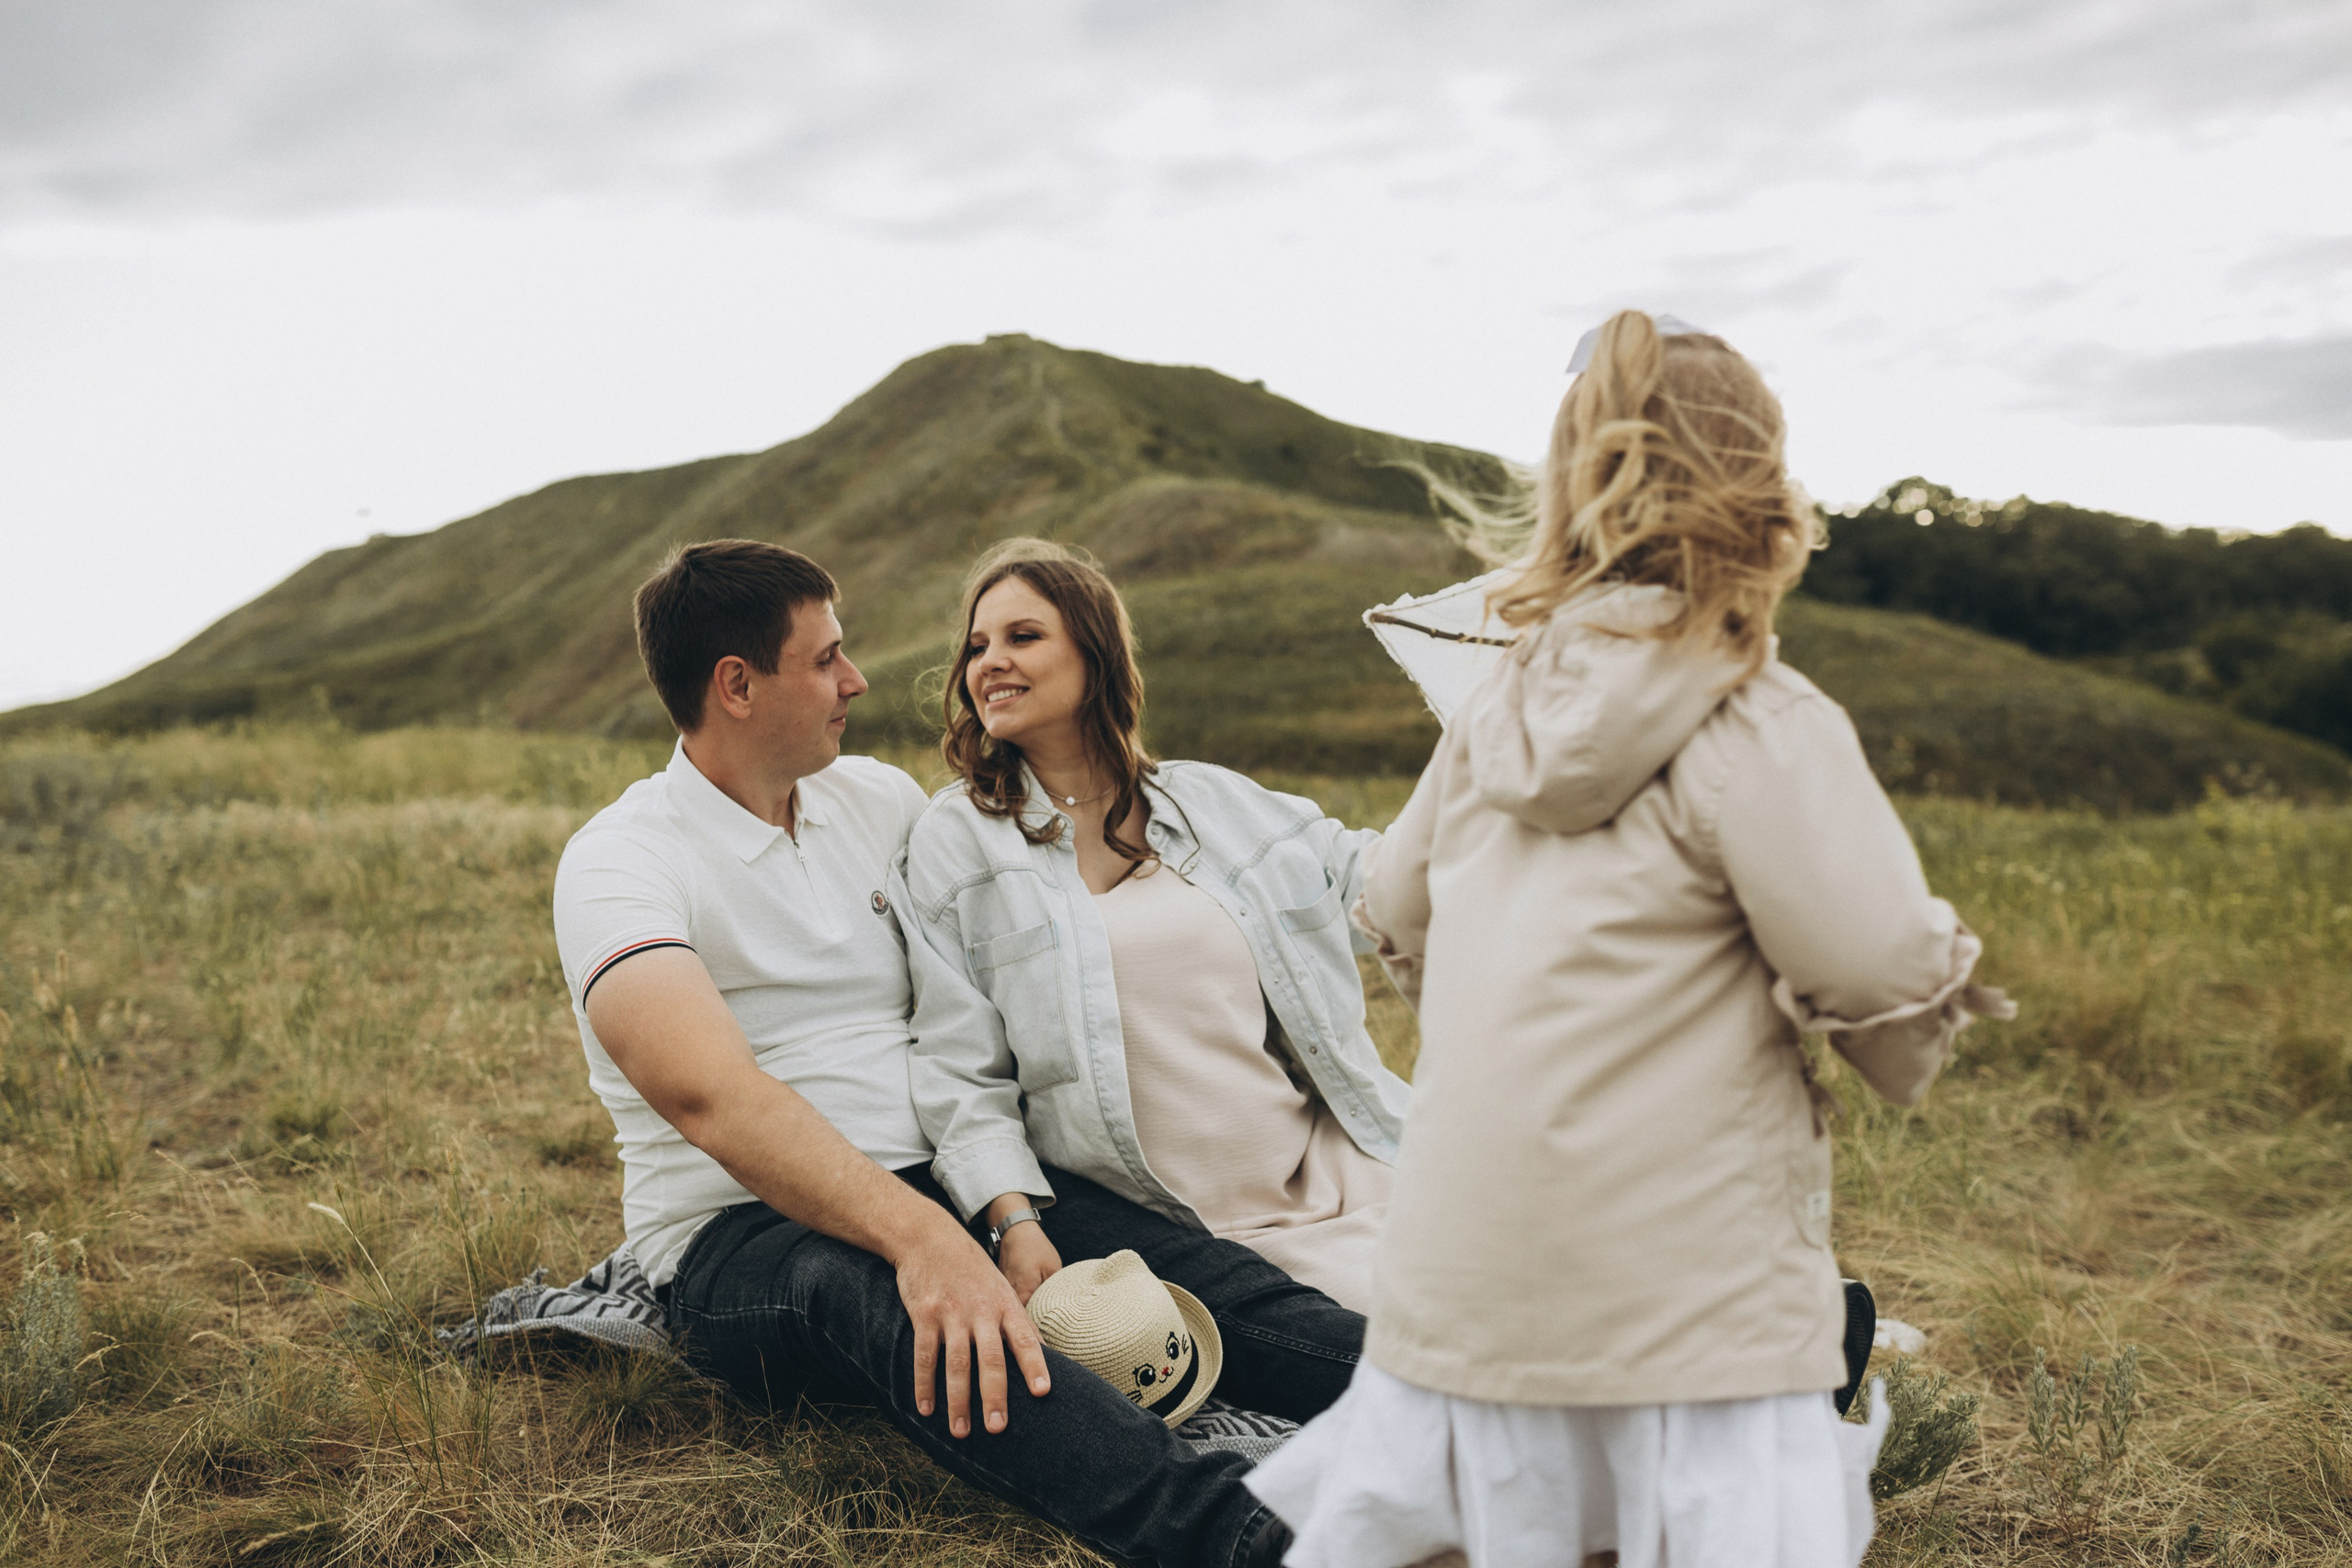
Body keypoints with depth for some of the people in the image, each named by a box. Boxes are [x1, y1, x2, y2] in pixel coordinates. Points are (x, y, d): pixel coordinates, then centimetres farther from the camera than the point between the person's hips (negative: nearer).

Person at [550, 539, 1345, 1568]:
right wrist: (917, 1236, -40)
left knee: (1174, 1255, -21)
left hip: (933, 1181, 6)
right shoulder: (619, 862, -9)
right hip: (740, 1233, -6)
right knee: (854, 1284, -39)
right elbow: (711, 1094, -27)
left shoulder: (879, 799, 12)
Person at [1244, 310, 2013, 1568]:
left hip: (1465, 1260, 6)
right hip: (1682, 1265, -6)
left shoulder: (1496, 707, 8)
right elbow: (1877, 968, -15)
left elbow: (1394, 908, 19)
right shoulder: (1766, 728, -12)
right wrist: (1909, 1051, 8)